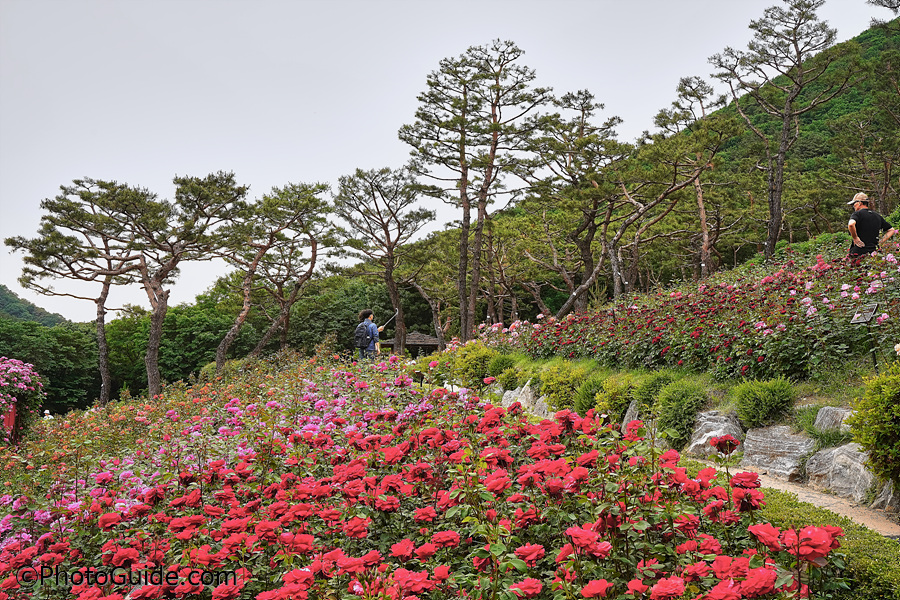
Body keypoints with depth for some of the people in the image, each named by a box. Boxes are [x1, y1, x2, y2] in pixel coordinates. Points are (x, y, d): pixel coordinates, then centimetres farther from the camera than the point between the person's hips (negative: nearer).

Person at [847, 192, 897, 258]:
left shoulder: (857, 214, -3)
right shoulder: (878, 216, 17)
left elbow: (851, 224, -27)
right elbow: (891, 230, 23)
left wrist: (855, 238, -13)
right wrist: (880, 242, 16)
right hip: (873, 251, 6)